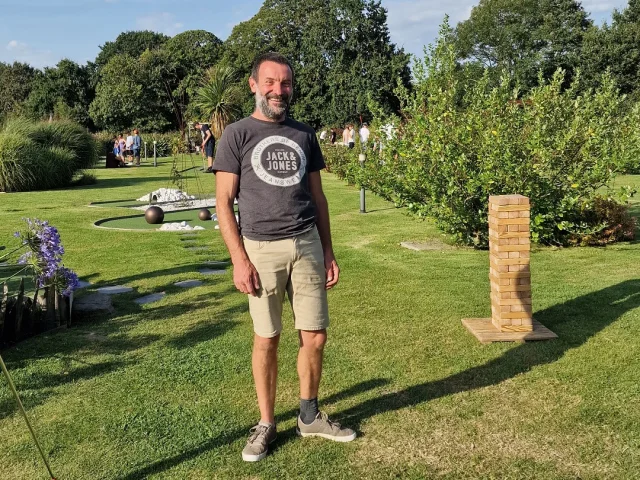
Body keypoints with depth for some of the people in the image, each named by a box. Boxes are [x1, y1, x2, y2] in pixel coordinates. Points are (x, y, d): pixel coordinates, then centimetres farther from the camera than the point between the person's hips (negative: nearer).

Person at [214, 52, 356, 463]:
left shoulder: (305, 135, 12)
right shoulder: (237, 135, 1)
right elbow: (224, 202, -2)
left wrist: (328, 252, 11)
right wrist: (239, 260, -10)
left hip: (307, 245, 3)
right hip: (262, 248, -3)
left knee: (315, 336, 6)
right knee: (267, 339, 4)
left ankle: (310, 417, 25)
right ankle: (266, 424, 21)